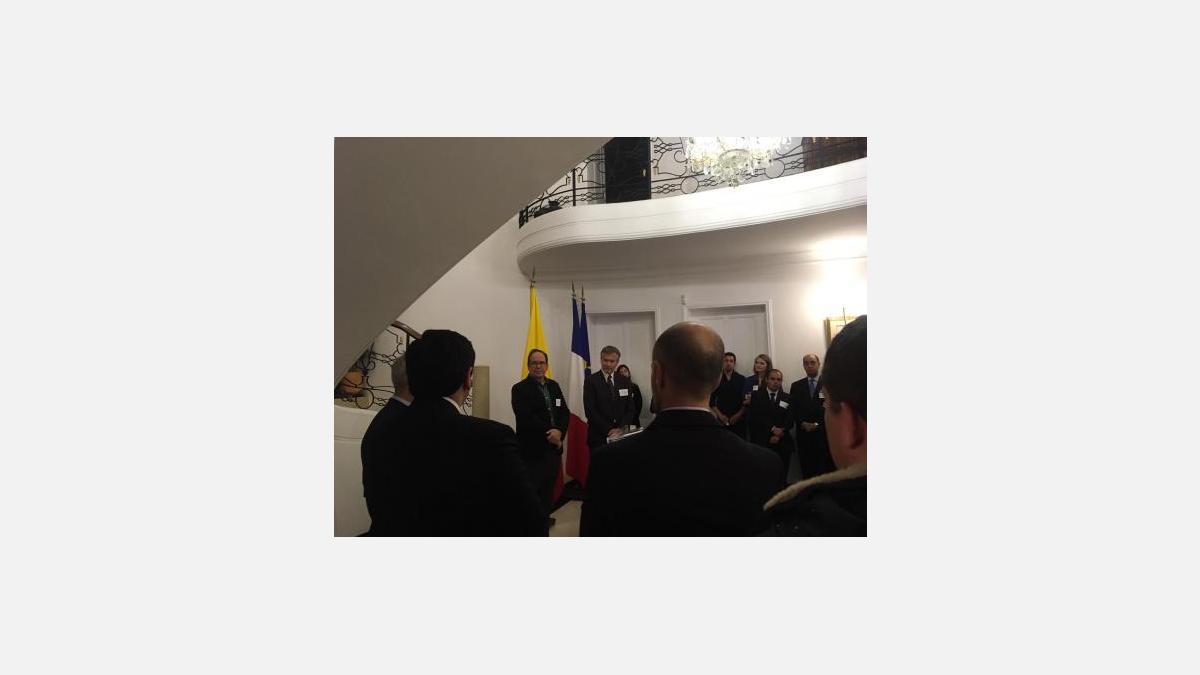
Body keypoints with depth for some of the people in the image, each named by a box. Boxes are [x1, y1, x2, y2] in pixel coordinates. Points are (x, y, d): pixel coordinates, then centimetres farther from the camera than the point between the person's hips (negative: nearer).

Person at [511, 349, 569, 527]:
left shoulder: (554, 386, 12)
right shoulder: (520, 389, -7)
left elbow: (564, 412, 7)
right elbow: (526, 418, -18)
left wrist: (559, 431, -11)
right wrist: (548, 434, -16)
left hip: (554, 446, 6)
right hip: (533, 449, -6)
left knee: (549, 487, 14)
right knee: (532, 489, -3)